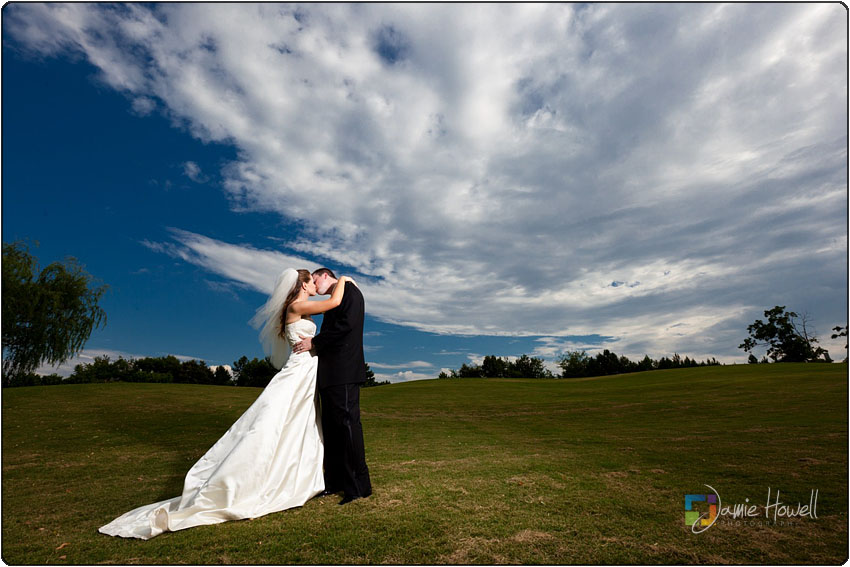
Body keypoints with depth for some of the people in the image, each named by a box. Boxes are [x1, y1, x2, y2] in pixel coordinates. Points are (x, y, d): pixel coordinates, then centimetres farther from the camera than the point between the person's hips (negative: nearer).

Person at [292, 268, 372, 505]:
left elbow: (347, 325, -15)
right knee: (331, 425, 10)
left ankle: (359, 485, -1)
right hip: (329, 373, 9)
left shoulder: (349, 290, -1)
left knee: (347, 422, -9)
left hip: (344, 370, -9)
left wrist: (314, 342, -10)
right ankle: (335, 481, 19)